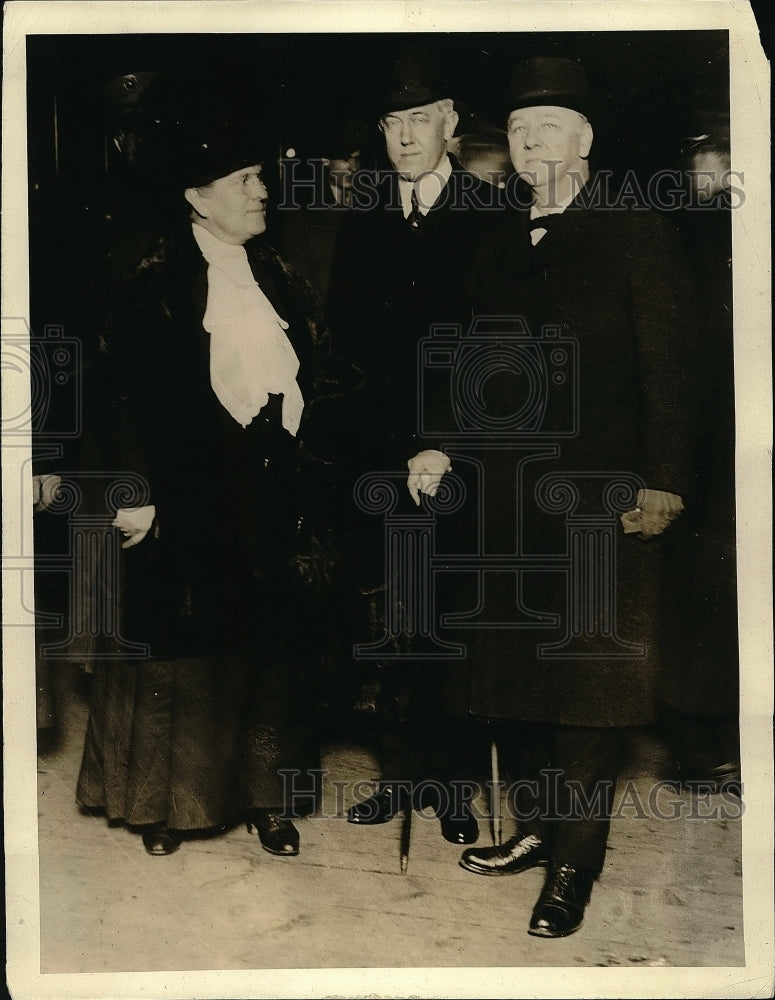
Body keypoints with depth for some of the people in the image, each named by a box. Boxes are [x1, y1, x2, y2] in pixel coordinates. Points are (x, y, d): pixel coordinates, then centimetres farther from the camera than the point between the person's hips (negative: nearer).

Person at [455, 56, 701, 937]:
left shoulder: (637, 235, 2)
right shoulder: (499, 250, 16)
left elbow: (669, 367, -3)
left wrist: (664, 480, -11)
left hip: (601, 494, -5)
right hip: (512, 491, 5)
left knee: (590, 681, -1)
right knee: (512, 672, 8)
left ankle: (574, 864, 9)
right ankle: (537, 826, 25)